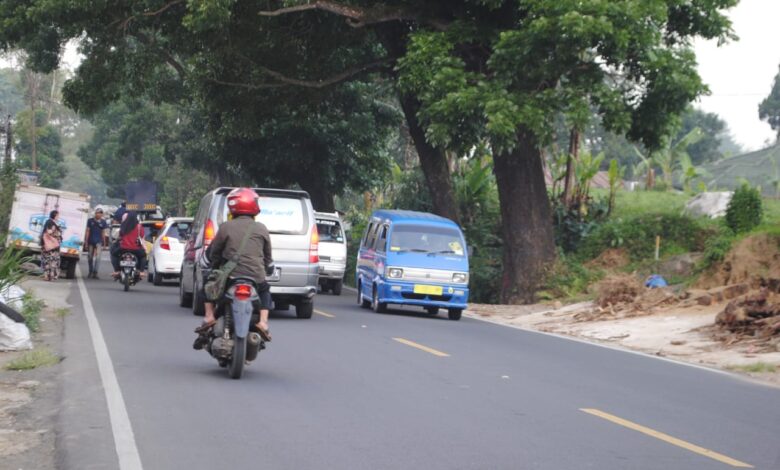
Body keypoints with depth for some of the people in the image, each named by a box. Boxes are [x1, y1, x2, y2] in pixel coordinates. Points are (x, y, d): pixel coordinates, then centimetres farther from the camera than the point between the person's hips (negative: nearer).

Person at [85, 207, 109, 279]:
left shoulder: (103, 222, 3)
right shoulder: (90, 221, 2)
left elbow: (103, 233, 7)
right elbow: (88, 231, 3)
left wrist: (104, 243, 6)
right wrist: (86, 242, 0)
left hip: (98, 241, -1)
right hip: (90, 241, 1)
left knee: (97, 257, -13)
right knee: (90, 257, 10)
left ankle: (95, 272, -15)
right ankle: (90, 271, 25)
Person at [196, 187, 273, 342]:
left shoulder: (226, 227, -1)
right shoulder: (261, 229, 5)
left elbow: (212, 253, 8)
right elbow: (268, 258, 14)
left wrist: (216, 265, 28)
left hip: (230, 277, -1)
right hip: (256, 278, 1)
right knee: (265, 291, 33)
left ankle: (209, 316, 13)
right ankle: (263, 322, 11)